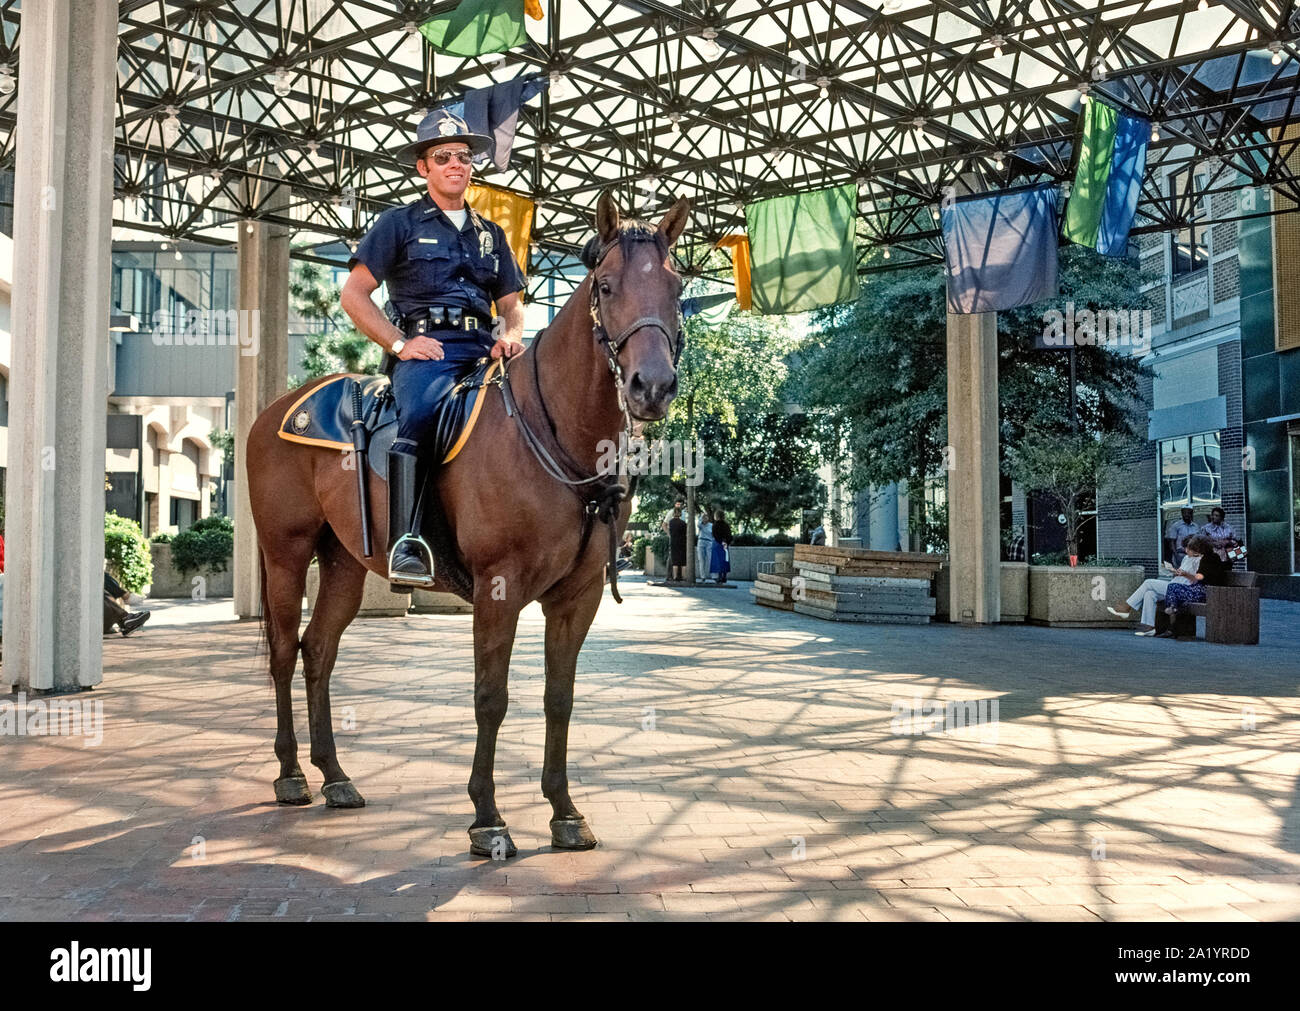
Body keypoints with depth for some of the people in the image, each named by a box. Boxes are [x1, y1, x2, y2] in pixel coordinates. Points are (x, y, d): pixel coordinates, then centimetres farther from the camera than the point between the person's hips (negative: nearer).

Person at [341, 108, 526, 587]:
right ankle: (405, 543, -39)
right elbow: (353, 294, 7)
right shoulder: (399, 223, 13)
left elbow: (511, 302, 27)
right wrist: (399, 343, -6)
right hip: (425, 352, -4)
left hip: (483, 350, 5)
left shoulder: (490, 233, 28)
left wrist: (512, 334, 2)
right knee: (419, 416, -35)